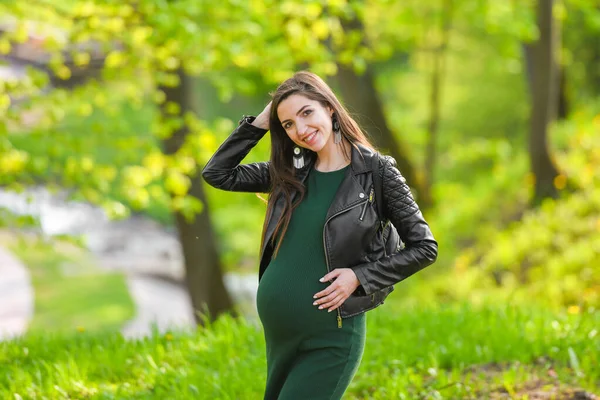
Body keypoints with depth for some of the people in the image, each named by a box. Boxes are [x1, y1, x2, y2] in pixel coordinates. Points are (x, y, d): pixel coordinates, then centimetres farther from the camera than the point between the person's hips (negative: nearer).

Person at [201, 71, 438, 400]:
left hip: (331, 336, -6)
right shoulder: (291, 171, 6)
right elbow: (216, 173, 8)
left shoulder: (377, 172, -8)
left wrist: (360, 276, -13)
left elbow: (424, 248, -5)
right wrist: (258, 124, 2)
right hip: (275, 328, 6)